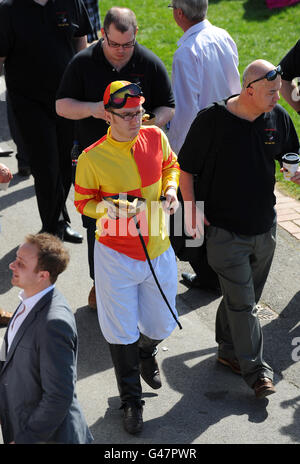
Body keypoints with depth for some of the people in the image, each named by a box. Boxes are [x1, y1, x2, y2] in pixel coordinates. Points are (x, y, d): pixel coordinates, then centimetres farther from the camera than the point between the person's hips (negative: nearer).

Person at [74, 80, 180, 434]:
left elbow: (170, 165, 16)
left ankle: (145, 353, 56)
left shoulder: (156, 137, -4)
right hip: (116, 255, -4)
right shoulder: (92, 158, -16)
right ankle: (131, 400, 29)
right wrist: (110, 210, -22)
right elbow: (82, 202, -4)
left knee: (161, 325, 17)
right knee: (122, 332, 7)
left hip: (158, 249, 4)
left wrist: (170, 188, -4)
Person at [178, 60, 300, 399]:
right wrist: (191, 208, -11)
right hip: (225, 230, -5)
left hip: (264, 227, 5)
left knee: (243, 297, 18)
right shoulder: (212, 120, -15)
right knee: (242, 303, -2)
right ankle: (256, 370, 8)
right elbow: (185, 168, -5)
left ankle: (229, 350, 37)